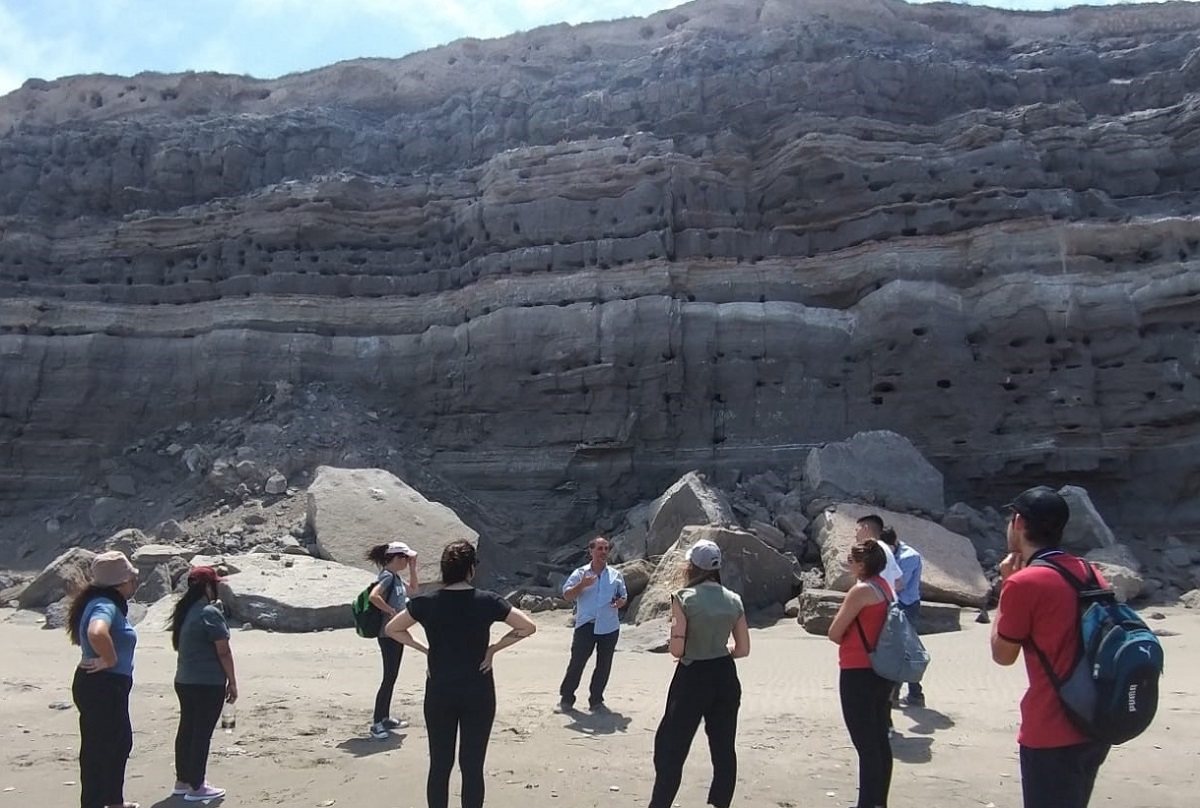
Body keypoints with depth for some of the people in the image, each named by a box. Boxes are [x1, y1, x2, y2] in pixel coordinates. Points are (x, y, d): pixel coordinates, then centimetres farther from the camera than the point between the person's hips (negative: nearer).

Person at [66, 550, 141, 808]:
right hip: (101, 688, -11)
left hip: (111, 688, 11)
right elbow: (97, 633, -46)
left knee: (121, 742, 24)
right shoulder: (106, 606, -23)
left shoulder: (110, 604, 9)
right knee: (98, 749, -2)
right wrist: (110, 660, -29)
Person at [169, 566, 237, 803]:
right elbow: (223, 652, -17)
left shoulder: (184, 611, 9)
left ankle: (182, 780, 26)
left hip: (184, 681, 9)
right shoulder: (210, 612, -18)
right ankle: (196, 787, 5)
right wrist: (232, 681, -10)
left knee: (186, 729, 16)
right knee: (202, 733, -1)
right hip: (208, 683, -9)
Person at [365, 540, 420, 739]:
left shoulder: (396, 577, 12)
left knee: (391, 677, 15)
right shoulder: (387, 576, -16)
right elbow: (373, 596, -33)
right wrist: (392, 611, -24)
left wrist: (412, 568, 16)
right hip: (388, 635, -10)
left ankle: (385, 718, 24)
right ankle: (377, 723, 0)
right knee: (389, 678, -6)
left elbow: (414, 590, 25)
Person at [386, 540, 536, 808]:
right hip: (478, 693, -1)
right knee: (472, 765, 7)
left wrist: (425, 650, 5)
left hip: (439, 693, 2)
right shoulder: (487, 601, -10)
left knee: (439, 764, 12)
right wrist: (493, 648, -1)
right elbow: (528, 627, -5)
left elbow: (392, 629, 8)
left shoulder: (426, 603, -5)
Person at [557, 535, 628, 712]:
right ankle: (566, 698, 13)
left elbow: (624, 597, 14)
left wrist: (621, 602, -9)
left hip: (609, 627, 2)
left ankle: (596, 700, 20)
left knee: (604, 665, 8)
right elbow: (567, 595, -4)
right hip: (585, 625, -2)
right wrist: (582, 585, -20)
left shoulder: (616, 575, 9)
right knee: (577, 662, -1)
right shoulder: (580, 573, 2)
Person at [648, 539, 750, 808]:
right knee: (724, 748, 15)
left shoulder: (684, 598, -13)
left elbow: (677, 650, -15)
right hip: (725, 677, 5)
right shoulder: (733, 600, 2)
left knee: (671, 746, 6)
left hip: (693, 678, -5)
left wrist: (670, 644, 6)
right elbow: (743, 649, 4)